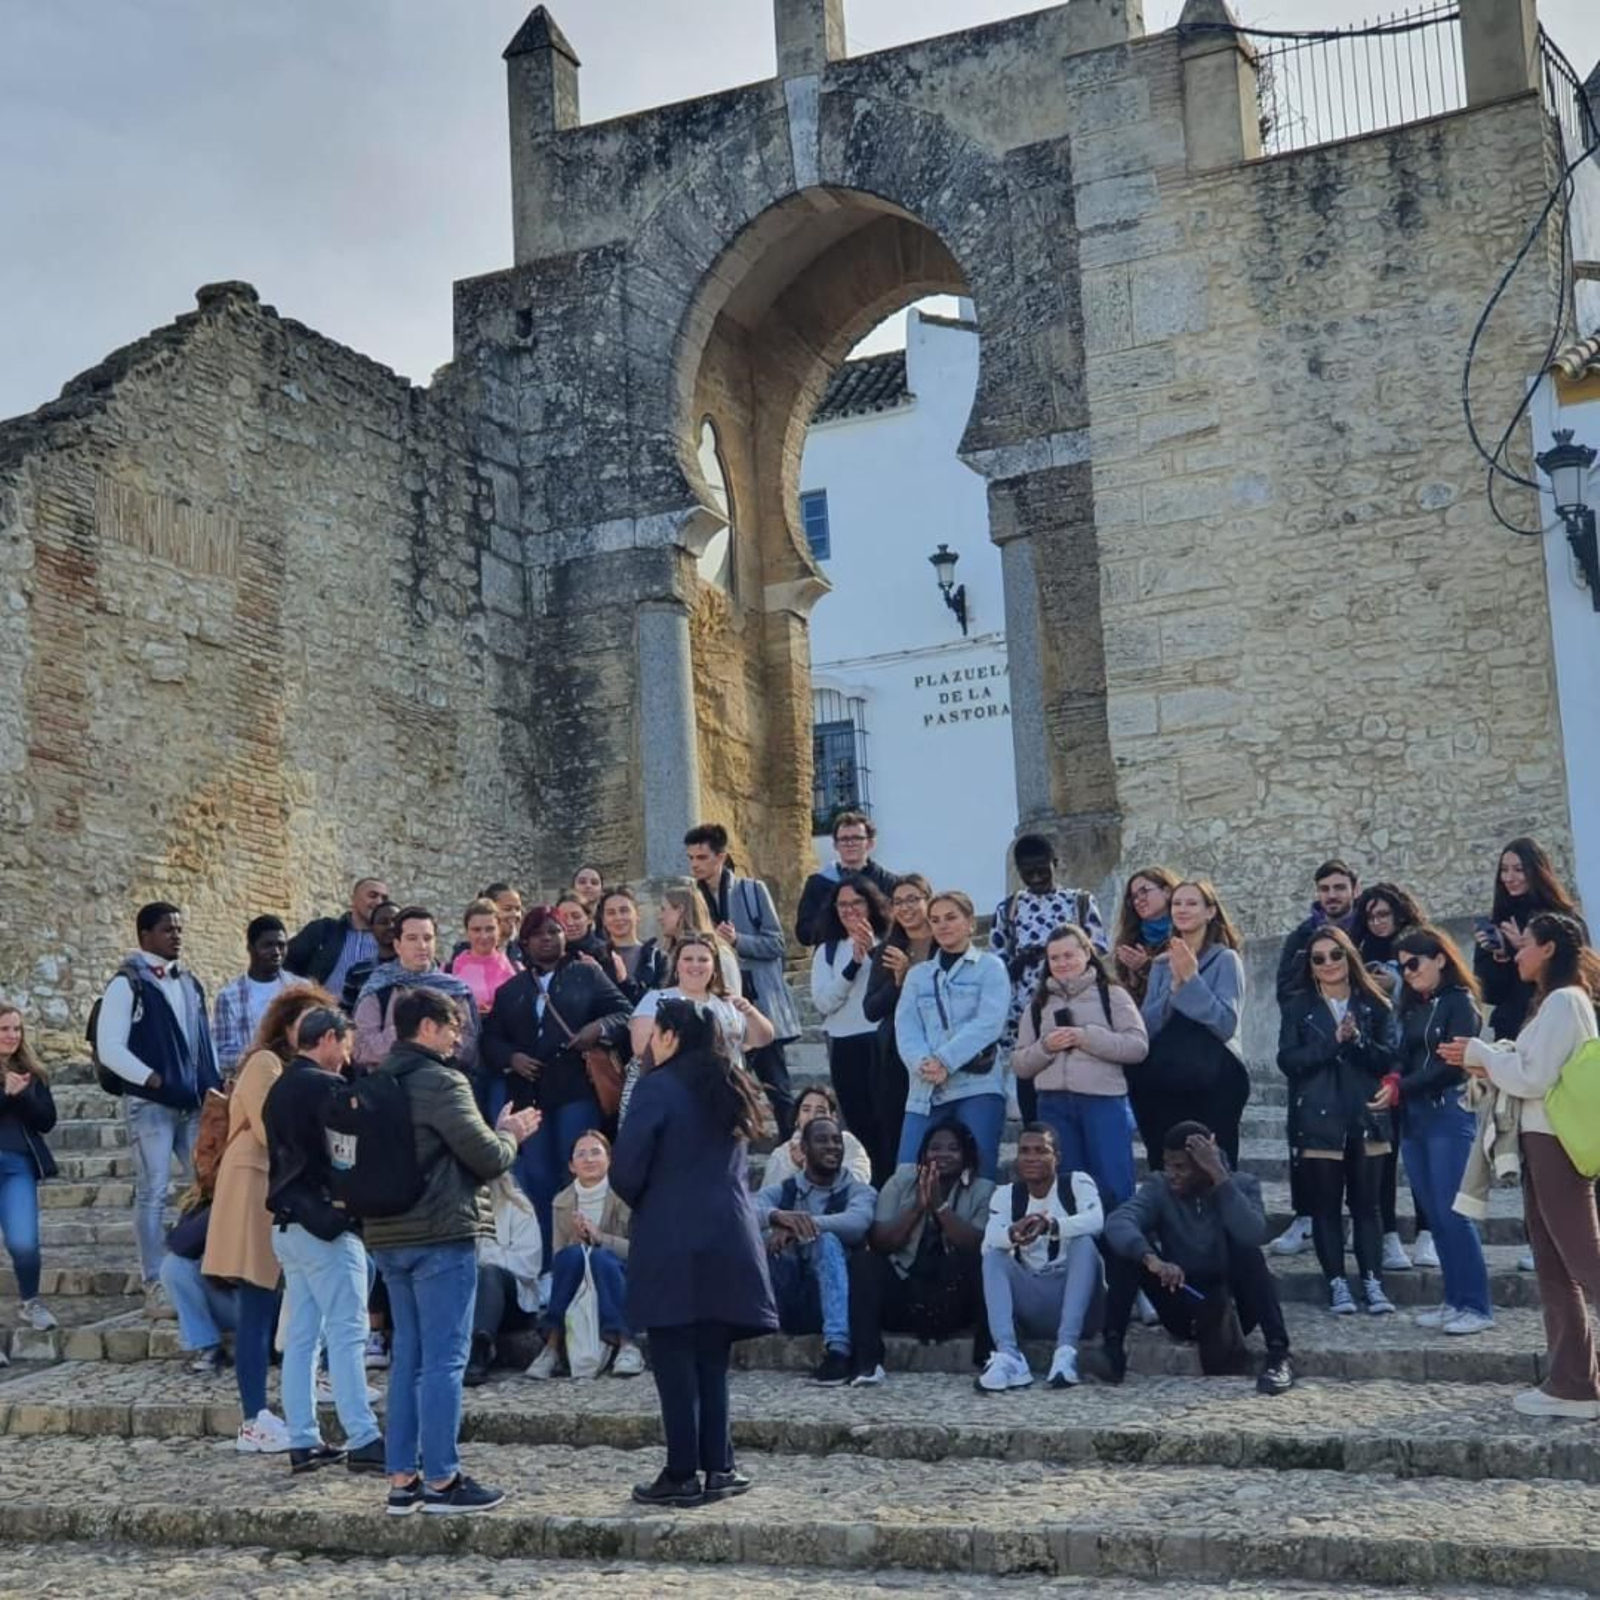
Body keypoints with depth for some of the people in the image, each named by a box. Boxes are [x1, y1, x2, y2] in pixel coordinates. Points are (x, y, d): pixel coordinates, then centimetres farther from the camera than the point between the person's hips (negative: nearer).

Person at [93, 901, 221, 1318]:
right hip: (149, 1104, -6)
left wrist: (214, 1085, 9)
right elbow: (109, 1048, -12)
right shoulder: (127, 983, -6)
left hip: (194, 1104, 6)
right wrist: (153, 1080, -15)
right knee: (152, 1195, -3)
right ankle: (155, 1287, 2)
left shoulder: (190, 983, 15)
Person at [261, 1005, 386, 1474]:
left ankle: (303, 1442, 12)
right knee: (346, 1333, -7)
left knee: (300, 1336, 10)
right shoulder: (326, 1087, -13)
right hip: (325, 1224, -9)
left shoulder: (278, 1090, 15)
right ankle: (362, 1440, -7)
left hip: (286, 1224, 9)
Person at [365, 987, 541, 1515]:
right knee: (445, 1358, -3)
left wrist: (498, 1131, 13)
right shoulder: (441, 1082, -14)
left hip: (389, 1235, 9)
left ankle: (402, 1480, 15)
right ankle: (441, 1481, 1)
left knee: (407, 1356, 13)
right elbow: (486, 1157, -15)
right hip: (441, 1235, -9)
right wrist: (510, 1135, 5)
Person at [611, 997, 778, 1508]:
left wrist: (644, 1205, 5)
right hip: (731, 1239, 6)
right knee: (712, 1357, 13)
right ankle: (718, 1469, 14)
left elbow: (626, 1170, -13)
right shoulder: (729, 1089, 13)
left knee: (675, 1359, 0)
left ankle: (683, 1476, 2)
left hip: (672, 1242, -6)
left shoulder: (658, 1088, -10)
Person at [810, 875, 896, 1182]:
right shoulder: (827, 951, 11)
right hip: (845, 1047, 3)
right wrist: (854, 963, -10)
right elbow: (823, 1002, -1)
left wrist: (874, 951, -18)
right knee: (861, 1128, 7)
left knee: (891, 1125, -5)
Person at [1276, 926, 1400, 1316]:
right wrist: (1333, 1041, -16)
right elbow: (1288, 1060, -6)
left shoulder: (1374, 1005, 8)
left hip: (1366, 1118, 1)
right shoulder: (1297, 1006, 5)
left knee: (1366, 1204, 3)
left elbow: (1389, 1059, -1)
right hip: (1319, 1119, -1)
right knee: (1325, 1205, 1)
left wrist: (1357, 1040, -17)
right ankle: (1337, 1284, 6)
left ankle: (1373, 1283, 6)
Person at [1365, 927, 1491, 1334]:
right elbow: (1405, 1057, 13)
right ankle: (1454, 1300, 12)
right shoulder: (1413, 1007, 17)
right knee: (1435, 1214, 7)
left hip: (1449, 1114, -7)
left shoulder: (1459, 1002, -4)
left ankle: (1477, 1306, -4)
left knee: (1452, 1212, -9)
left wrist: (1402, 1088, -15)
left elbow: (1453, 1064, -12)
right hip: (1414, 1118, 7)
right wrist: (1392, 1080, -8)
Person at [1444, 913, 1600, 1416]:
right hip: (1542, 1142, 10)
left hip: (1557, 1143, -10)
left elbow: (1535, 1077, -17)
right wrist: (1486, 1062, 4)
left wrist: (1480, 1052, -5)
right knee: (1555, 1269, 9)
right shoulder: (1554, 1001, 17)